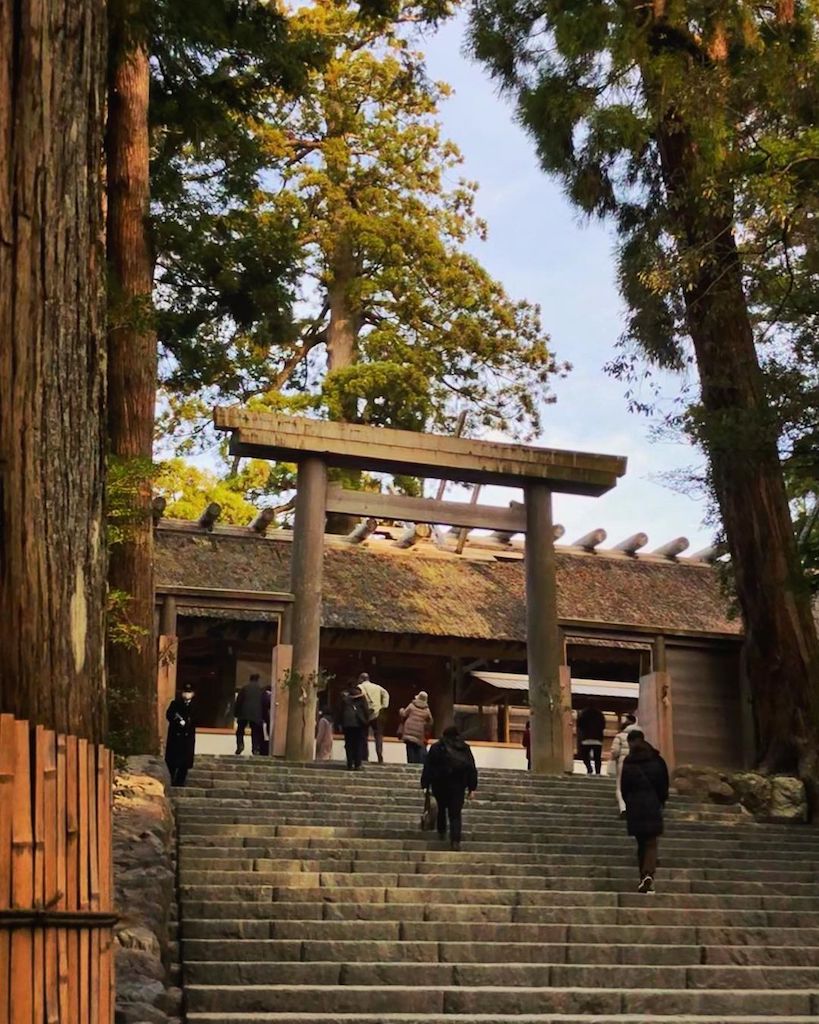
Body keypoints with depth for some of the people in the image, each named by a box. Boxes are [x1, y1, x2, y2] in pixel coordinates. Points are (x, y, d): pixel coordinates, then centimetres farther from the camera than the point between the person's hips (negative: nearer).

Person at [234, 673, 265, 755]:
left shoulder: (245, 687, 6)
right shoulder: (261, 689, 6)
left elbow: (238, 701, 3)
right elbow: (264, 703, 6)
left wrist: (235, 713, 9)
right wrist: (263, 717, 11)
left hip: (244, 712, 0)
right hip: (256, 714, 0)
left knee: (240, 730, 11)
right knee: (255, 732, 6)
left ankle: (240, 744, -8)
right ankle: (255, 748, -4)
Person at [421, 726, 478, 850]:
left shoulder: (436, 748, 2)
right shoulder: (465, 749, 9)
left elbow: (428, 768, -3)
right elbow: (472, 769, 7)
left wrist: (424, 785, -1)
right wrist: (472, 788, 8)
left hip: (439, 784, -1)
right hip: (458, 786, 1)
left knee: (442, 807, 23)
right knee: (455, 813, 0)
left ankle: (441, 832, 28)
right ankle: (455, 840, -14)